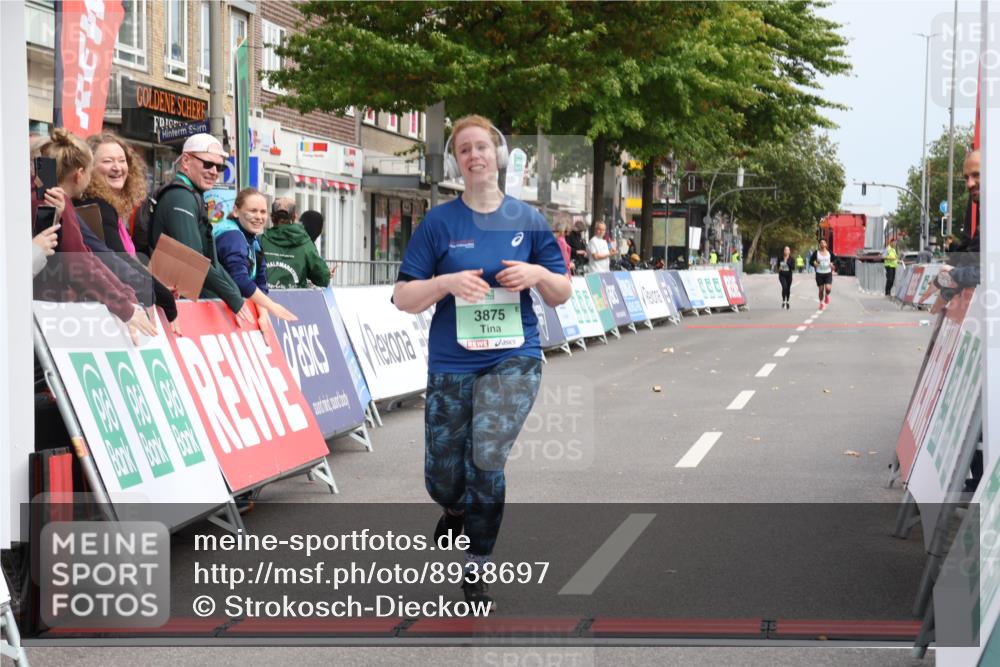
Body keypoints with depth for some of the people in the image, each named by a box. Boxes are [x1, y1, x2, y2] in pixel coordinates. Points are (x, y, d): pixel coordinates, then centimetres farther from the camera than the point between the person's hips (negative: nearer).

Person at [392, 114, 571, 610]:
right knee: (443, 479, 7)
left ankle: (476, 569, -1)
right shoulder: (439, 222, -2)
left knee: (487, 458, -19)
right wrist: (448, 282, -21)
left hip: (513, 358, 0)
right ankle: (459, 510, 46)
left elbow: (562, 295, 8)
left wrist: (539, 275, -13)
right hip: (451, 364, 1)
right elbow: (403, 298, -3)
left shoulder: (526, 220, 3)